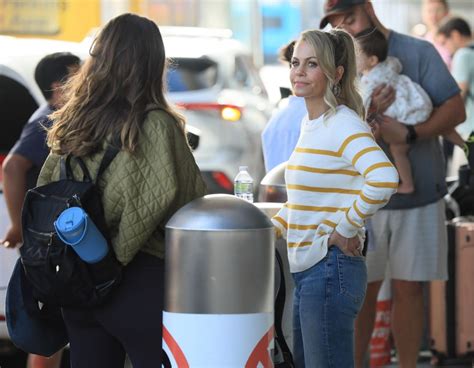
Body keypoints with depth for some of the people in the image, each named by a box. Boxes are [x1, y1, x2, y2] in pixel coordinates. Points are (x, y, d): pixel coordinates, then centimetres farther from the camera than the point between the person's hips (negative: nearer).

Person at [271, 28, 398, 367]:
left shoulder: (344, 124, -14)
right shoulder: (311, 123, 13)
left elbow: (384, 180, -30)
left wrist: (343, 229, -21)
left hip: (331, 269, -9)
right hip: (307, 269, 9)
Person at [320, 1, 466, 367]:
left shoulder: (418, 52, -3)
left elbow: (456, 109, -8)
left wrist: (409, 133, -24)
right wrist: (365, 113, -25)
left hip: (419, 195, -1)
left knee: (408, 289, 4)